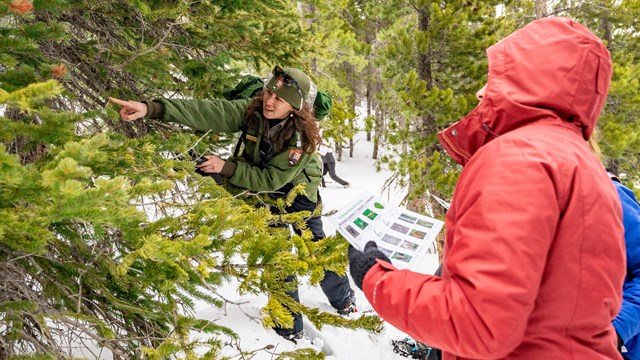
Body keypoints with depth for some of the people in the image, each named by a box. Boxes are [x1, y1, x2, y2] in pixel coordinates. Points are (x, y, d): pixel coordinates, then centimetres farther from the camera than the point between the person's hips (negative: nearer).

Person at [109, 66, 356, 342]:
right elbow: (206, 112, -34)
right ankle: (290, 328, 17)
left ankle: (343, 298, 38)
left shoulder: (301, 137, -32)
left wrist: (226, 167, -35)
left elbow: (270, 179, -30)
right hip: (264, 192, 3)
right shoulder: (252, 110, -23)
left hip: (298, 193, -2)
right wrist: (151, 108, -43)